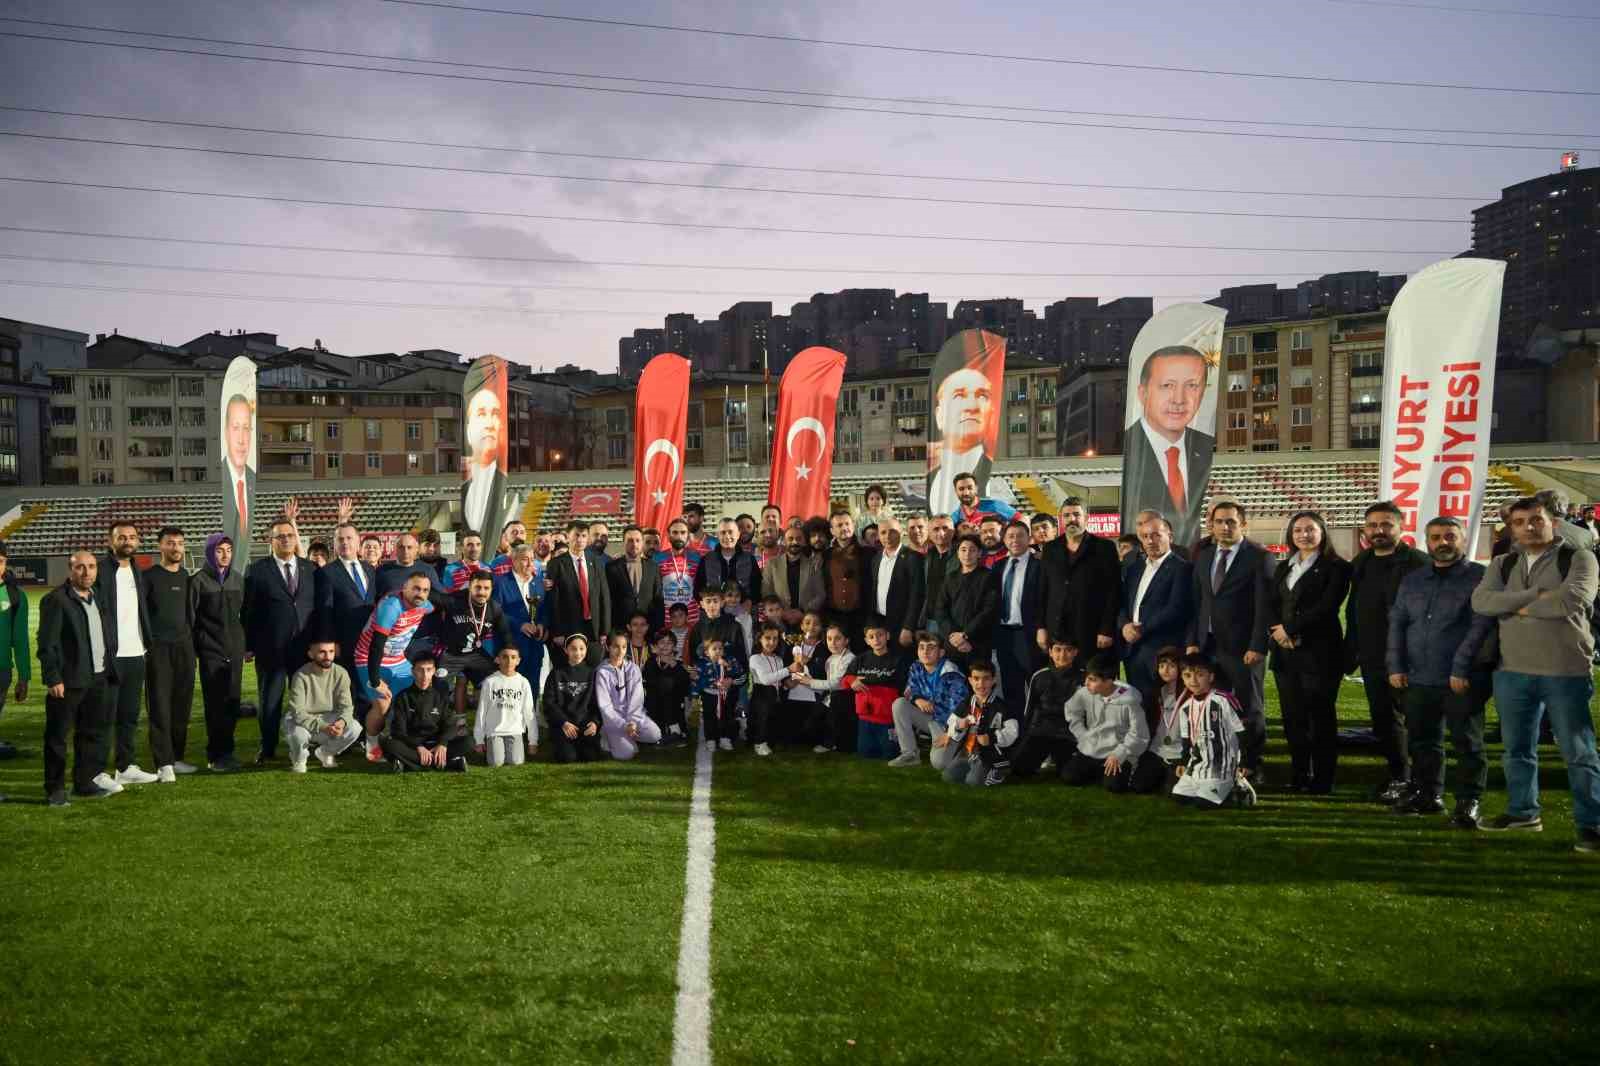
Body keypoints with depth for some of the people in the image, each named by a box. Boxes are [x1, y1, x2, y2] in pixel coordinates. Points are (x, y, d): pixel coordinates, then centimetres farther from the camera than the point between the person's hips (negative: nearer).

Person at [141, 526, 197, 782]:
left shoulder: (187, 577, 14)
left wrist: (193, 641, 13)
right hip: (157, 648, -4)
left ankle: (177, 758, 16)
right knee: (160, 706, -5)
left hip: (184, 647, 4)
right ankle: (163, 764, -4)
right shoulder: (149, 576, 0)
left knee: (182, 705, 6)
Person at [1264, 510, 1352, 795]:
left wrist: (1289, 628, -12)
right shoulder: (1282, 568, 17)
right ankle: (1298, 776, 15)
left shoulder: (1336, 567, -2)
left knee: (1321, 716, 0)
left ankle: (1322, 780, 8)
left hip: (1319, 652, -5)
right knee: (1293, 717, 6)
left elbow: (1327, 607, -12)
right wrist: (1276, 631, -8)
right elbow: (1271, 605, 10)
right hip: (1285, 652, 5)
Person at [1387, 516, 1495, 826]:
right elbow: (1396, 623, 13)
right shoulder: (1411, 581, 14)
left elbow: (1481, 626, -11)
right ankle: (1426, 794, 25)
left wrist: (1461, 669, -16)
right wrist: (1396, 667, 3)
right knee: (1422, 741, 13)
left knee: (1467, 743, 1)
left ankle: (1469, 801, 9)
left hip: (1462, 681, -5)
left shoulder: (1480, 577, -3)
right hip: (1418, 679, 5)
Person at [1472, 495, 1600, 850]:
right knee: (1517, 749, 15)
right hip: (1513, 672, 5)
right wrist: (1537, 594, -15)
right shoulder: (1502, 565, 10)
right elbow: (1481, 601, -7)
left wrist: (1520, 607, -8)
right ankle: (1522, 812, 28)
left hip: (1566, 673, -5)